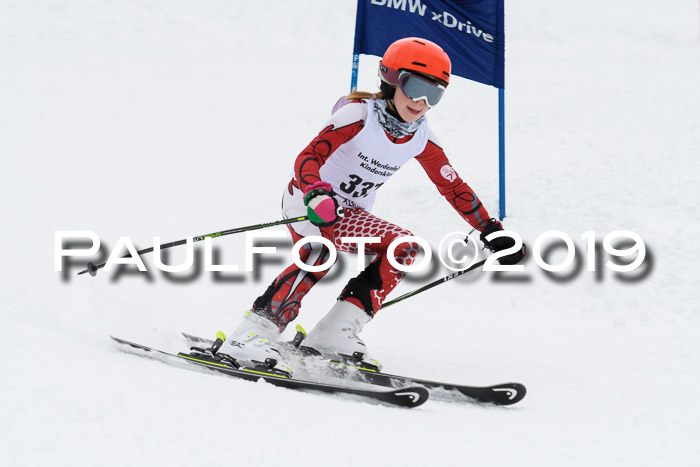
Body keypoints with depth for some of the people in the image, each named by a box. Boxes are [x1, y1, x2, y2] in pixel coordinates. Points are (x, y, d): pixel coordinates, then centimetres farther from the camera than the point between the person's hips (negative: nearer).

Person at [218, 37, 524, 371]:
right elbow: (308, 158, -31)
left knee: (404, 246, -15)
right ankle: (252, 334, -34)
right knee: (319, 252, -34)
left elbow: (453, 187, 6)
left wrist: (492, 231, 3)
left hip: (350, 217, 7)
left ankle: (336, 331, -17)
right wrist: (317, 196, -51)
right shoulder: (359, 114, -22)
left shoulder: (420, 138, -4)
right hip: (307, 201, -6)